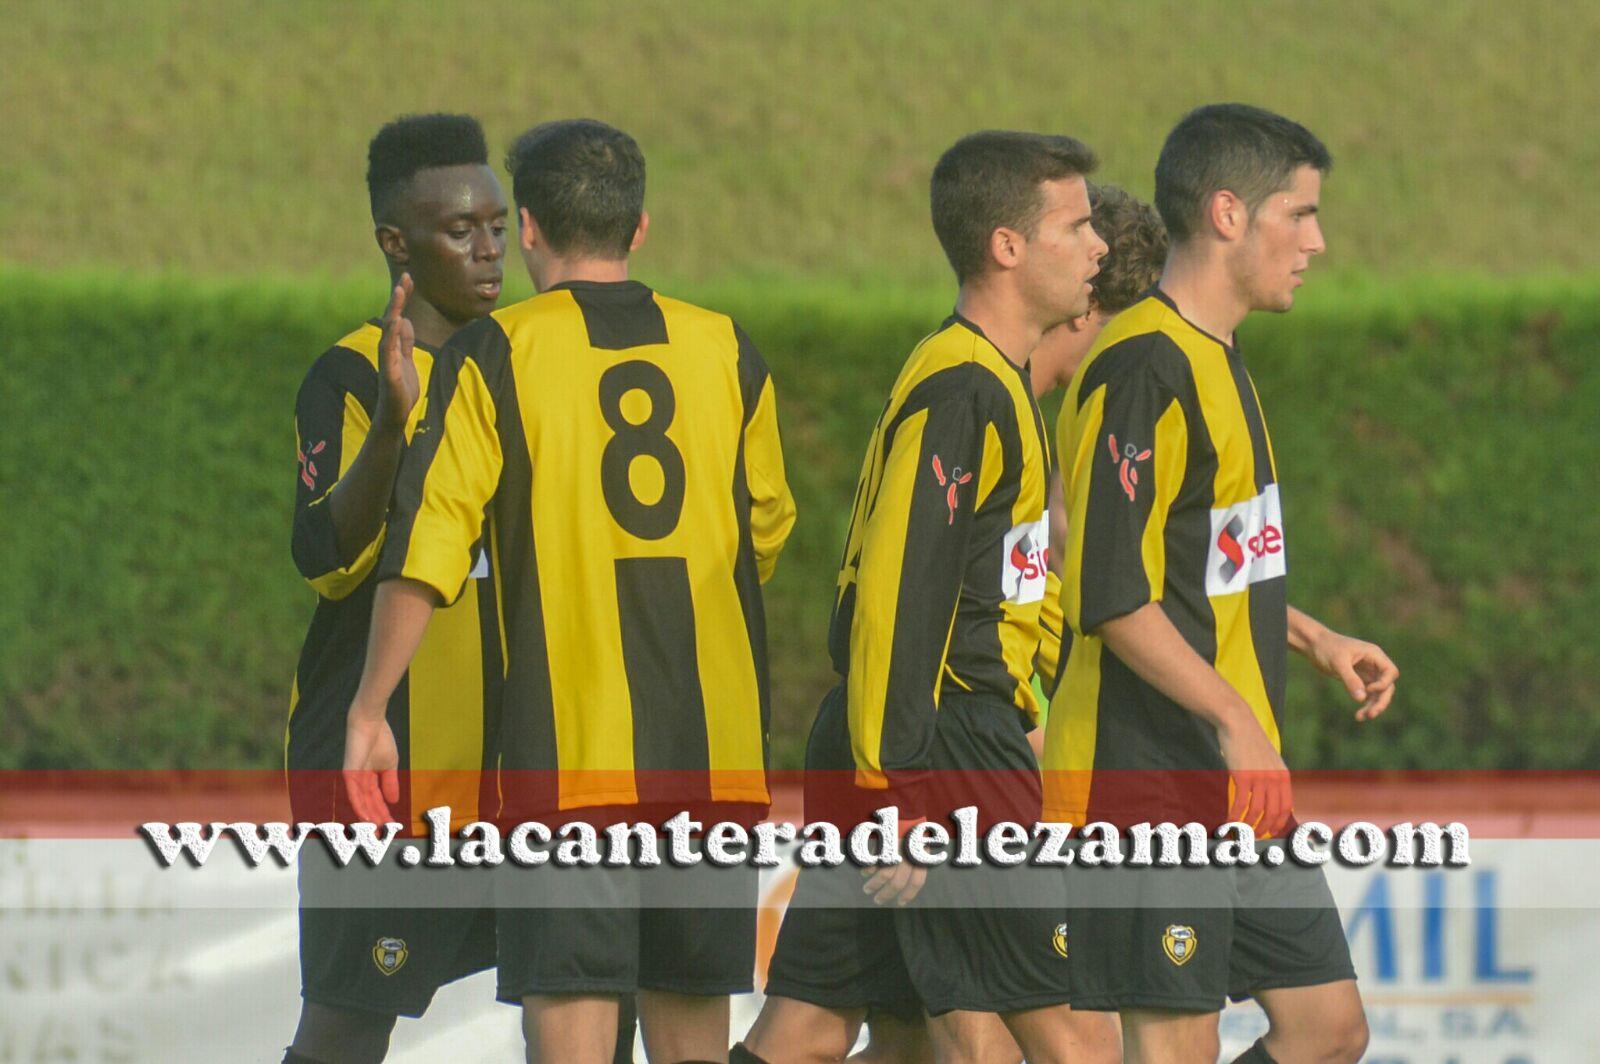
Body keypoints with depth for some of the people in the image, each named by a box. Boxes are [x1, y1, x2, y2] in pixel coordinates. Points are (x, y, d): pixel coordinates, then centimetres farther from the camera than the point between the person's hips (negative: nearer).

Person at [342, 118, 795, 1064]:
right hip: (716, 753, 4)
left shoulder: (494, 358, -4)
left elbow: (425, 549, -9)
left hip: (570, 751, -4)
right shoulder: (727, 351, 7)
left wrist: (370, 712, -3)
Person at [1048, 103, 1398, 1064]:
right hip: (1151, 781, -10)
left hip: (1244, 783, 10)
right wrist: (1235, 721, -24)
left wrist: (1316, 640, 18)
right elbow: (1112, 596, -22)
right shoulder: (1145, 369, -16)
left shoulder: (1217, 362, 16)